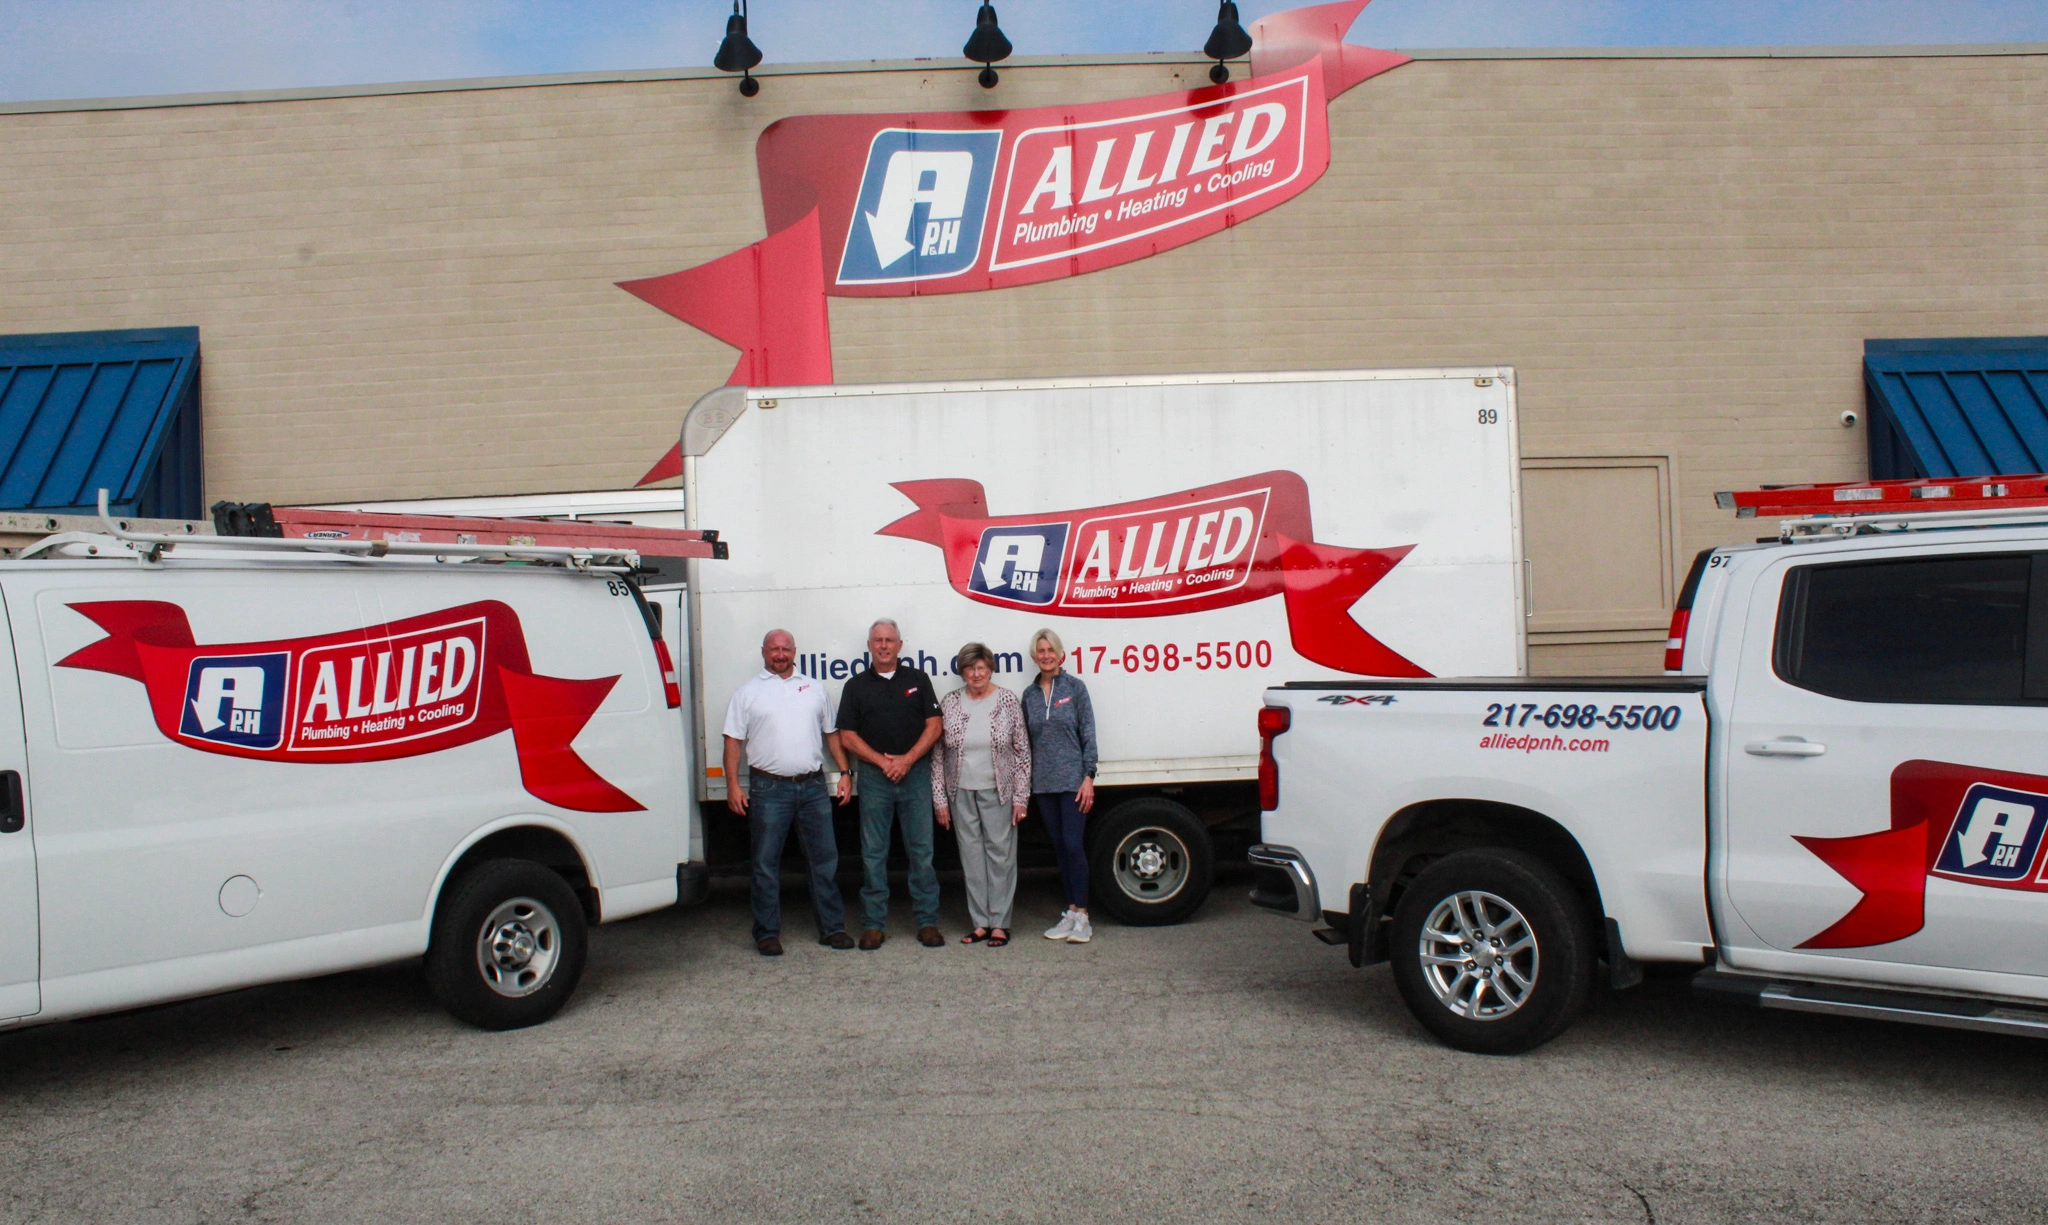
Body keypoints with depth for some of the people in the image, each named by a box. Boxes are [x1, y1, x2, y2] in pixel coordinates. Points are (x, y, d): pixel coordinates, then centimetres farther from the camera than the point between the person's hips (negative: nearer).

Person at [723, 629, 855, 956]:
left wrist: (843, 773, 9)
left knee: (825, 860, 7)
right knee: (766, 865, 2)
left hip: (813, 786, 3)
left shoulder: (814, 688, 14)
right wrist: (733, 785, -8)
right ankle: (767, 933, 12)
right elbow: (733, 741, 1)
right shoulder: (748, 693, 5)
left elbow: (831, 734, 17)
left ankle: (832, 927, 17)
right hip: (769, 788, -3)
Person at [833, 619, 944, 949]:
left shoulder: (917, 679, 8)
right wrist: (884, 762, -8)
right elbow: (847, 737, 3)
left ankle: (928, 922, 9)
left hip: (915, 773, 0)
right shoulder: (856, 685, 7)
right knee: (873, 853, 3)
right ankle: (874, 924, 10)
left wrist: (907, 760, -10)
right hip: (874, 775, 0)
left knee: (921, 850, 2)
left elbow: (933, 726, 3)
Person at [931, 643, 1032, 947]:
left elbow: (1023, 752, -1)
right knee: (971, 857, 6)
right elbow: (937, 754, 5)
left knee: (1000, 854, 1)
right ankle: (980, 922, 15)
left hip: (998, 791, -2)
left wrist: (1021, 797, -5)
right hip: (961, 793, 2)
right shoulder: (950, 703, 3)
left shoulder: (1008, 701, -1)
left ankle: (1000, 924, 9)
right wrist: (940, 799, 1)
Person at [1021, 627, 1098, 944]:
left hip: (1072, 779, -4)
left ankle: (1081, 916, 0)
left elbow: (1088, 734, -4)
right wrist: (1025, 783, 9)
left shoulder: (1074, 687, -2)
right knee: (1059, 846, 9)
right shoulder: (1030, 694, 9)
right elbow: (1027, 740, 13)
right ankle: (1070, 914, 16)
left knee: (1072, 844, -8)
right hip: (1043, 783, 4)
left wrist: (1088, 777, -11)